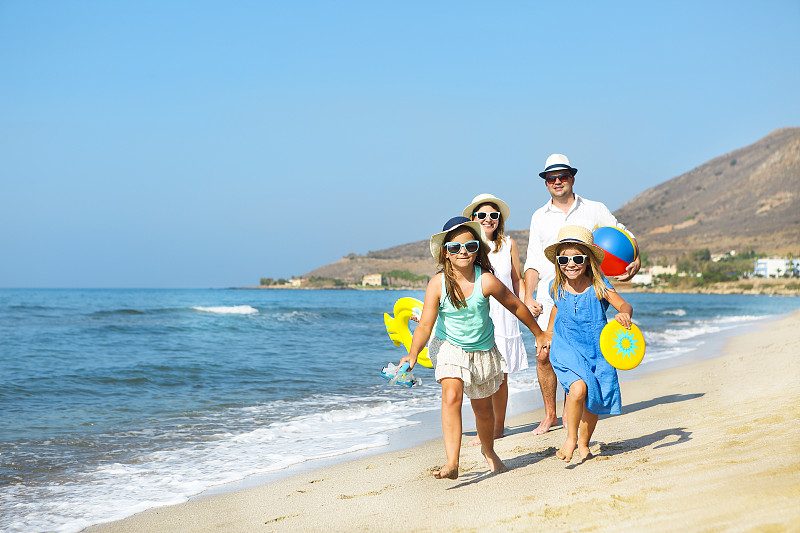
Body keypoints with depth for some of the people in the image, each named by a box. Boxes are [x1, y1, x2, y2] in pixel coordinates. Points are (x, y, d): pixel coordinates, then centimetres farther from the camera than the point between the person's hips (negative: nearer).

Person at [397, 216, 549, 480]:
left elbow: (516, 306, -6)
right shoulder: (437, 284, -20)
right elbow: (425, 325, -20)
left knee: (483, 407, 15)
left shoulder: (486, 281, -21)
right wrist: (413, 354, -36)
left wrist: (539, 335, 5)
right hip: (449, 347, -1)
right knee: (452, 396, -25)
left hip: (482, 350, 1)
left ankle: (489, 451, 46)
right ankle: (452, 463, -28)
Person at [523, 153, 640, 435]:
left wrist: (636, 261, -8)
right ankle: (550, 414, 10)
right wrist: (528, 296, 0)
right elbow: (533, 261, 12)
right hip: (550, 295, 1)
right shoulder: (539, 217, 12)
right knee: (544, 355, -5)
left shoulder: (595, 211, 7)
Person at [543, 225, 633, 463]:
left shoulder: (598, 286, -9)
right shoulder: (557, 288, -2)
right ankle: (571, 437, -5)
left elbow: (624, 304, -20)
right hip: (566, 351, -1)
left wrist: (624, 313, -44)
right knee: (578, 389, -26)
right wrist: (548, 333, 29)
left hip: (596, 352, 1)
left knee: (594, 401, 6)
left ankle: (583, 443, 33)